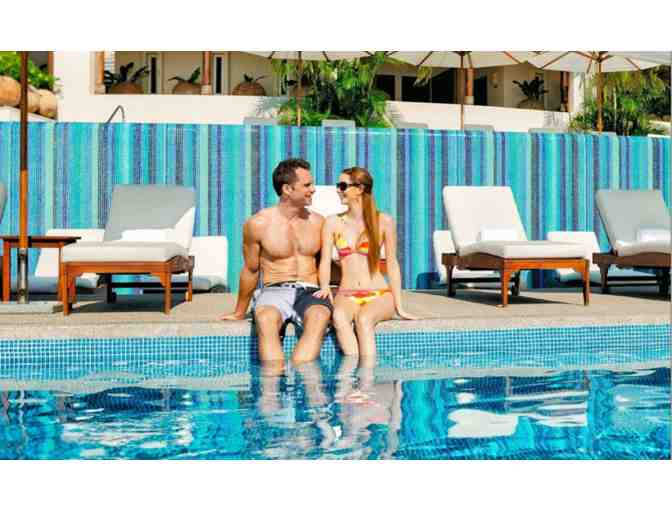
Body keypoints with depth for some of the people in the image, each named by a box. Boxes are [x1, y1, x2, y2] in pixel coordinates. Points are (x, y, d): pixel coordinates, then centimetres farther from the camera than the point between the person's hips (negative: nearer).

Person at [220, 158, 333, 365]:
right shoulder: (258, 224, 3)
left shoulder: (317, 222, 12)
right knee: (266, 319, -38)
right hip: (274, 291, -2)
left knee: (319, 317, -35)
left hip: (310, 293, 2)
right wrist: (239, 312, 20)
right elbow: (251, 270, 14)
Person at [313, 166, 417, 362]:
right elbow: (325, 260, 3)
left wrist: (399, 307, -1)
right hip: (347, 296, 1)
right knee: (339, 316, -34)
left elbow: (392, 263, 4)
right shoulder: (333, 223, 9)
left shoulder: (383, 222, 3)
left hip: (379, 294, -1)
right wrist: (325, 286, -19)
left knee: (364, 319, -36)